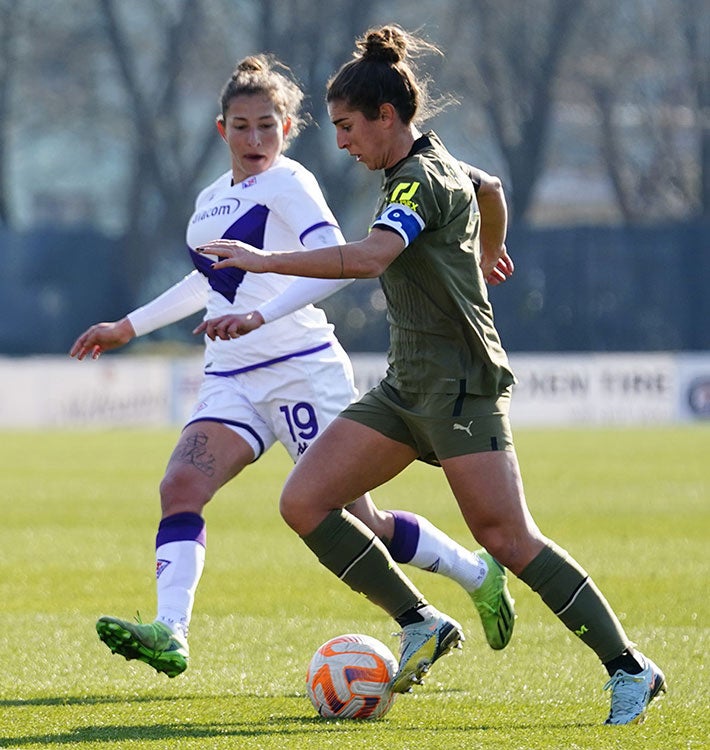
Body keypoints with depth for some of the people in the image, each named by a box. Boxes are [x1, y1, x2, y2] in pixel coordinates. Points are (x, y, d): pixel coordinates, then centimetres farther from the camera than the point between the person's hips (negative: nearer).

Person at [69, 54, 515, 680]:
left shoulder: (288, 184, -8)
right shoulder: (212, 200, 17)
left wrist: (260, 316, -34)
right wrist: (129, 327, 35)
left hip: (301, 369, -7)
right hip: (231, 380, 7)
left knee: (354, 520, 0)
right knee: (181, 487, -18)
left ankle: (478, 575, 22)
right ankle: (170, 634, -31)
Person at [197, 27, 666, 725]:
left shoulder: (424, 179, -16)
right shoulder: (433, 169, 14)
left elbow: (370, 256, -35)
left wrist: (266, 261, -34)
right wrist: (486, 252, 57)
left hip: (460, 386, -10)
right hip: (407, 387, 10)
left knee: (507, 537, -15)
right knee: (304, 502, -2)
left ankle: (629, 668, -7)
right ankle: (420, 624, 4)